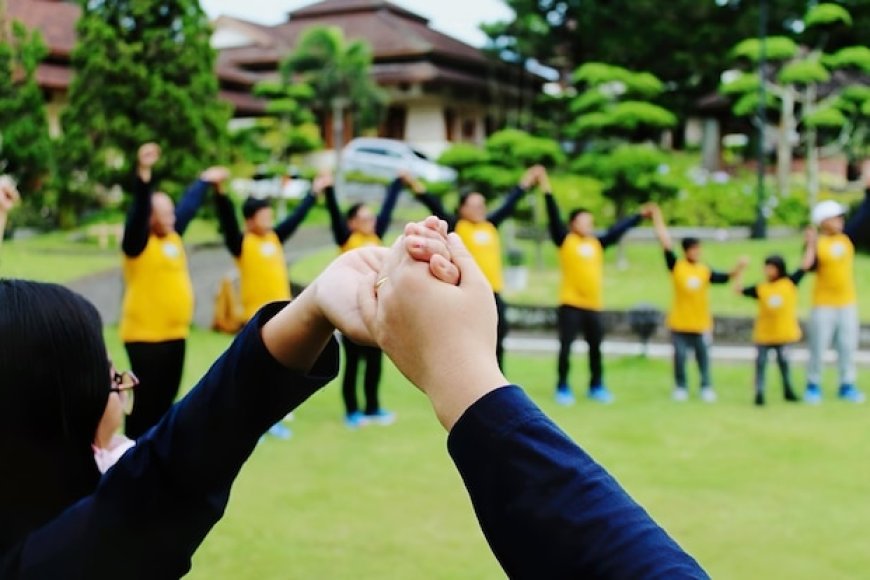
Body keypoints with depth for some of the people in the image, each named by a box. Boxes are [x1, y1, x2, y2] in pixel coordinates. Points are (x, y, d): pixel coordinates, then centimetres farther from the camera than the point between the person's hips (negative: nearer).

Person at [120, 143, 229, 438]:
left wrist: (205, 181, 39)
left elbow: (189, 206, 26)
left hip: (175, 333, 8)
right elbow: (139, 207, -26)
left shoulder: (174, 235, 11)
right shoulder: (138, 243, -9)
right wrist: (143, 173, -41)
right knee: (147, 399, -5)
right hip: (145, 335, -8)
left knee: (166, 396, 14)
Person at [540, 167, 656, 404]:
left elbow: (618, 230, 18)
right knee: (566, 347, -2)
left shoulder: (597, 243, 11)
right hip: (570, 304, -5)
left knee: (596, 349, 12)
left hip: (593, 305, 5)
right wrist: (547, 190, -18)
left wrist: (640, 215, 22)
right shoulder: (565, 241, -2)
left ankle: (596, 387, 25)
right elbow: (554, 217, -10)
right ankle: (563, 389, 7)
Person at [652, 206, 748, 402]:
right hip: (680, 324, -2)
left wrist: (739, 267, -15)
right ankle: (680, 388, 18)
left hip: (701, 324, 2)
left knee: (703, 358, 8)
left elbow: (725, 277, 2)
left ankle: (706, 388, 19)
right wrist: (658, 218, -9)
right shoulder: (676, 266, -5)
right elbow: (665, 242, -8)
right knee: (680, 357, 4)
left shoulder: (705, 270, 3)